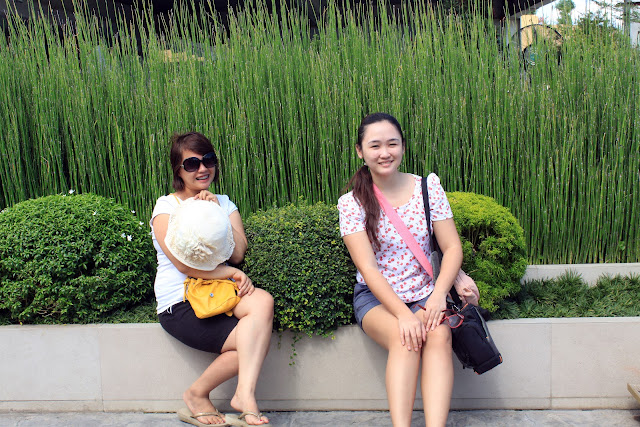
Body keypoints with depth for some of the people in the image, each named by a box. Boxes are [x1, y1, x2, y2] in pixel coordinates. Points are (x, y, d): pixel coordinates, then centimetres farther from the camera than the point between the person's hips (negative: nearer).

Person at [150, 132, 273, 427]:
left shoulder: (224, 203, 15)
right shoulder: (166, 207, 1)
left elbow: (237, 253, -1)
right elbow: (184, 263, -12)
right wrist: (231, 273, -15)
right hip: (180, 304, -5)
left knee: (262, 301, -29)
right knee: (256, 338, -23)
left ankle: (243, 393, -25)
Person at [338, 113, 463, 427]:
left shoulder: (428, 187, 2)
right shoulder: (352, 203, -5)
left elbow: (452, 247, 0)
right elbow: (368, 267, -13)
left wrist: (439, 293, -17)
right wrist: (403, 314, -26)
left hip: (425, 292, 2)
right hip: (376, 295, -2)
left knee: (439, 335, -30)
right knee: (405, 339, -32)